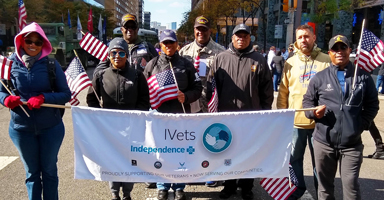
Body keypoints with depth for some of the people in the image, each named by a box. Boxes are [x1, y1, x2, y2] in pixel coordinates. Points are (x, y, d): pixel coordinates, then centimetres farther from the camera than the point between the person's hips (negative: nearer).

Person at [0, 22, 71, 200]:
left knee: (49, 170, 14)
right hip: (21, 128, 1)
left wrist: (43, 98, -24)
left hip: (50, 128, -1)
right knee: (32, 172, 16)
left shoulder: (51, 64, -8)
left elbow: (66, 94, -8)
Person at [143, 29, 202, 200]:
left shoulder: (186, 64, 5)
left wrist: (186, 96, -13)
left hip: (181, 115, 0)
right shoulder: (152, 64, 6)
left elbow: (197, 88, 5)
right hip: (159, 114, 0)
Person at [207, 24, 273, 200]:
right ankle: (229, 185, 29)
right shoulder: (221, 58, 3)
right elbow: (211, 85, 5)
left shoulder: (259, 60, 1)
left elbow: (267, 90, 3)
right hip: (226, 115, 1)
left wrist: (265, 112, 1)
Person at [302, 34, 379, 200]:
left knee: (351, 186, 4)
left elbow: (372, 105, 9)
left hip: (352, 144, -1)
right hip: (324, 142, 1)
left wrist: (362, 124, -4)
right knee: (324, 184, 15)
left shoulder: (363, 77, 4)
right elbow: (307, 101, 10)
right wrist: (313, 112, -11)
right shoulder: (319, 78, 3)